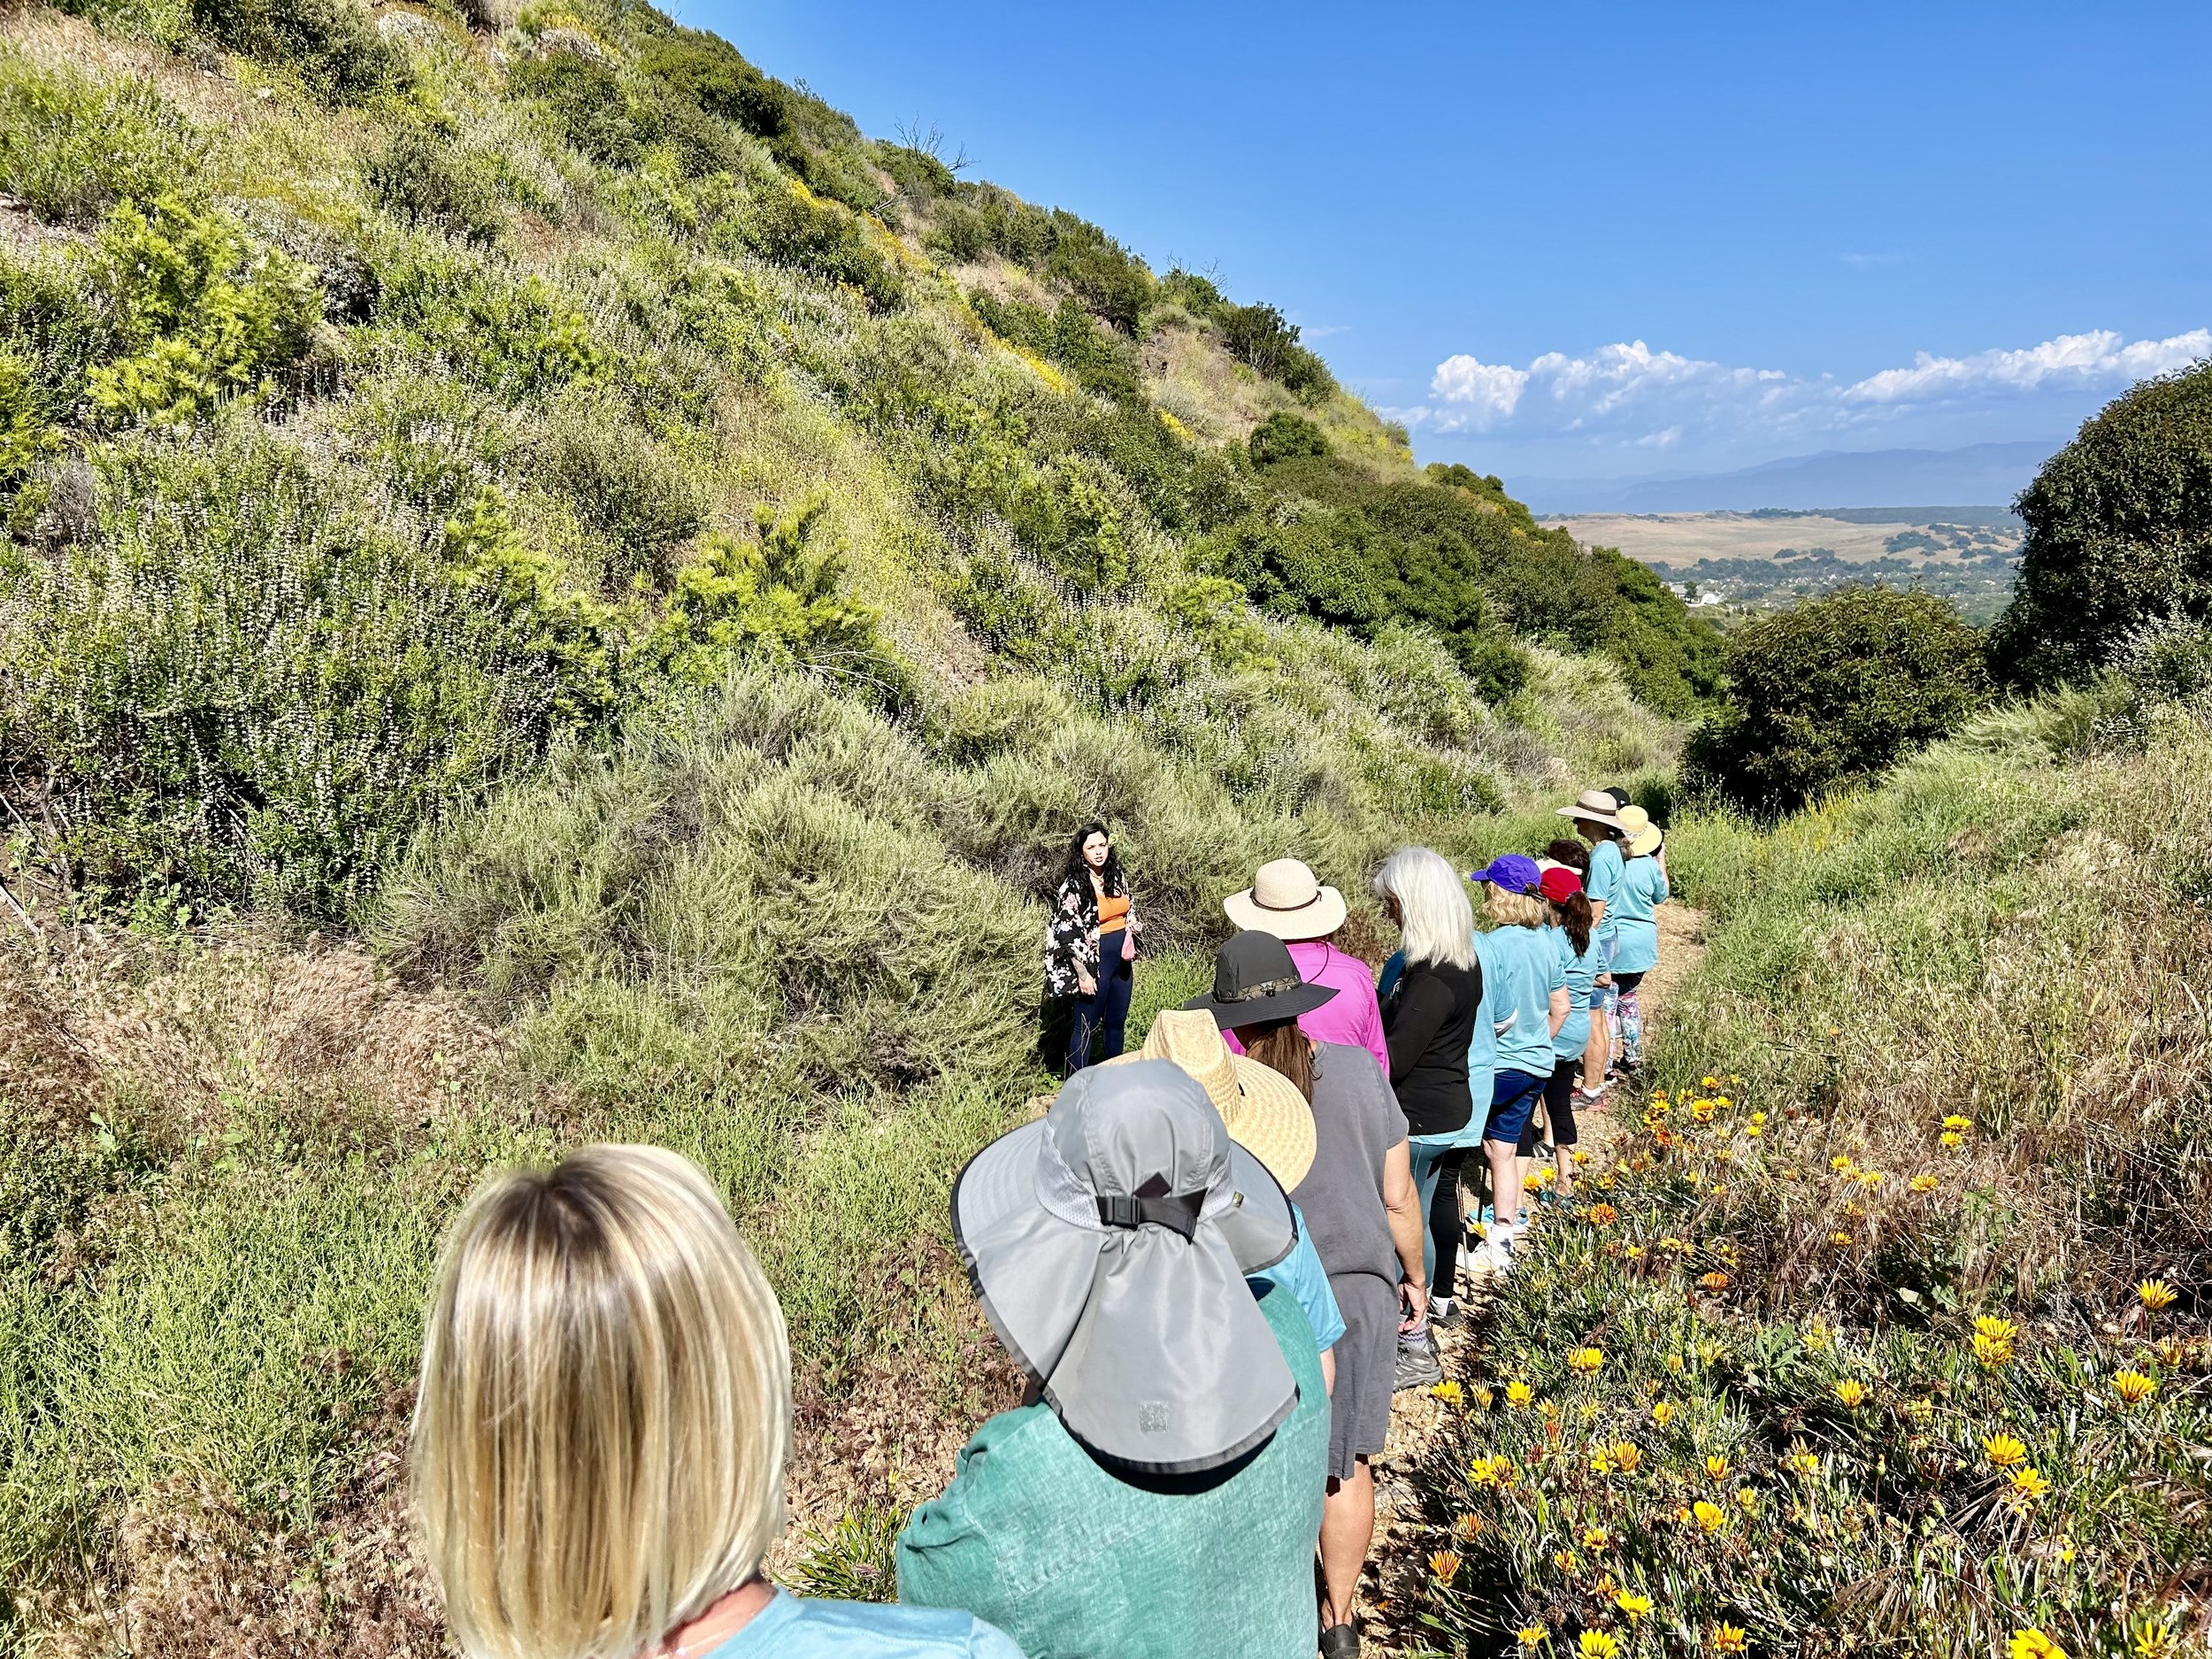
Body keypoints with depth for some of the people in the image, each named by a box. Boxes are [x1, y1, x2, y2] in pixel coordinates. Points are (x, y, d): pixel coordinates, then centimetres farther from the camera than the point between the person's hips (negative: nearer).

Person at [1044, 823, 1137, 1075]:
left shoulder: (1117, 876, 5)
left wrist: (1133, 959, 15)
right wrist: (1083, 974, -17)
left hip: (1121, 960, 7)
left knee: (1117, 1022, 17)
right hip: (1093, 962, -7)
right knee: (1085, 1027, 3)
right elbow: (1068, 934, -16)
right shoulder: (1073, 886, -15)